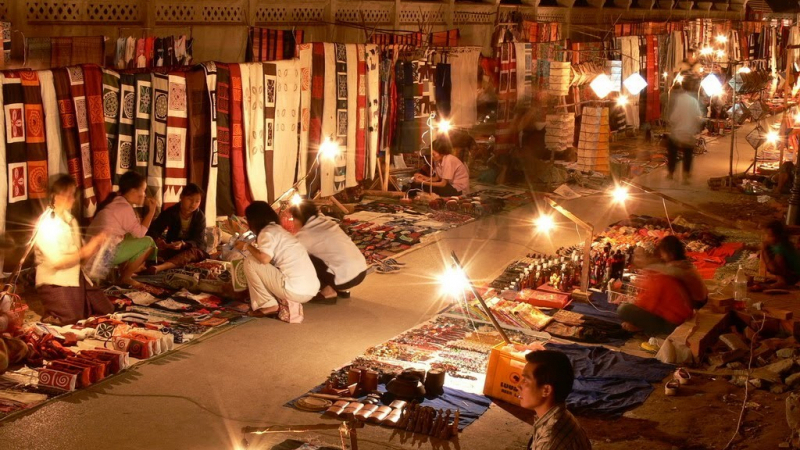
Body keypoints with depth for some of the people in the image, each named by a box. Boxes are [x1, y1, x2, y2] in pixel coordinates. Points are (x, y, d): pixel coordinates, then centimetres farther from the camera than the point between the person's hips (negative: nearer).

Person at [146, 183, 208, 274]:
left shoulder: (200, 217, -10)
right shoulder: (170, 212, -8)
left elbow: (199, 242, -19)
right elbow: (153, 229, -19)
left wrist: (183, 244, -40)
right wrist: (157, 240, -43)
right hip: (172, 248, 3)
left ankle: (160, 267, -58)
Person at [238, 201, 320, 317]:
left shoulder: (267, 232, -4)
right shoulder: (279, 230, 22)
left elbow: (264, 258, -20)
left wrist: (247, 246, -3)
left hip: (295, 290, -9)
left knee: (250, 262, 0)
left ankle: (268, 305, 1)